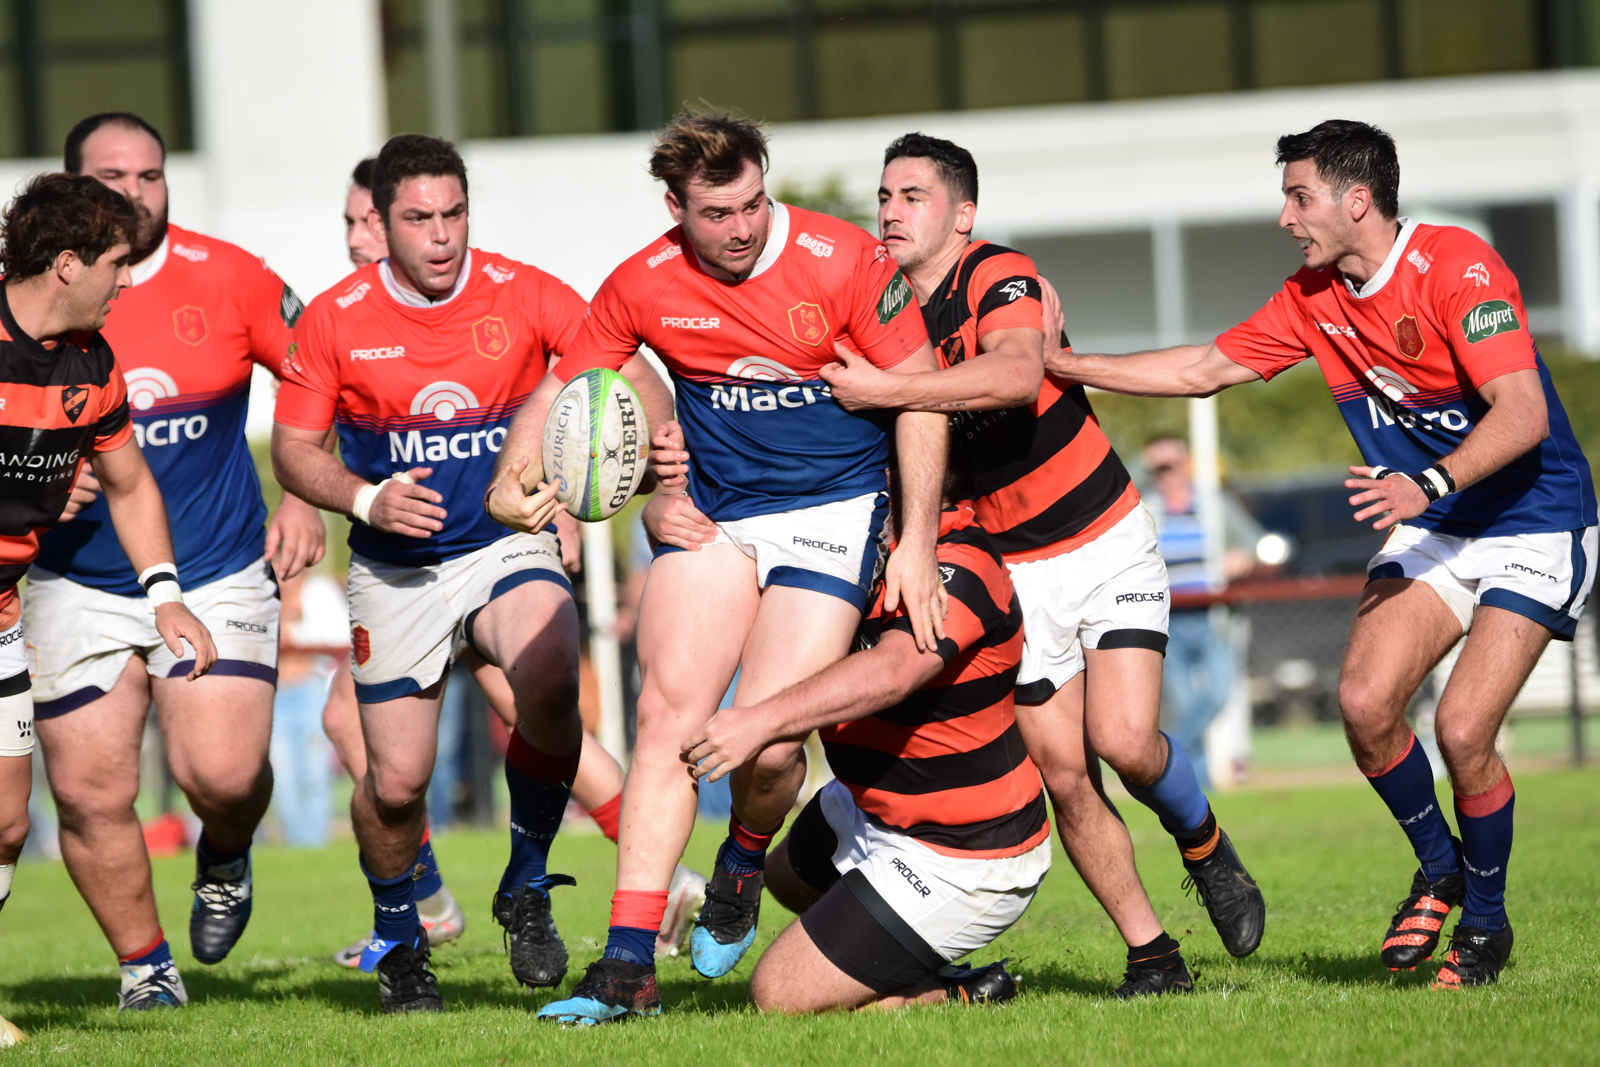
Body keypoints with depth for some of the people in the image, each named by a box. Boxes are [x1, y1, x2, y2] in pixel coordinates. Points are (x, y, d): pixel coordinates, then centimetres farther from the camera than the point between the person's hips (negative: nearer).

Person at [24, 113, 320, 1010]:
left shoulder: (228, 279, -2)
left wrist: (305, 498, 2)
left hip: (219, 575, -1)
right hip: (77, 588, 1)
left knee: (223, 772, -15)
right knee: (91, 794, -4)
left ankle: (225, 859, 21)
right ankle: (145, 966, 17)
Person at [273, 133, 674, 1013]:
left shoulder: (525, 296, -6)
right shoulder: (336, 321, -5)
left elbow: (628, 374, -6)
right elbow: (293, 446, 1)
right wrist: (366, 498, -17)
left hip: (510, 546, -1)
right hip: (395, 574, 1)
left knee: (549, 684, -31)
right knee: (395, 781, -4)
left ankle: (526, 888, -7)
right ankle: (397, 938, 29)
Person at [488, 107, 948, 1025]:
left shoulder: (845, 262, -14)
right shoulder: (643, 287, -5)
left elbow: (920, 396, -8)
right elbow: (564, 391, 5)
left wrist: (918, 545, -12)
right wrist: (512, 479, -16)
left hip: (833, 510, -3)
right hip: (715, 516, 3)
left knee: (767, 743, -16)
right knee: (669, 714, -14)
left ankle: (744, 866, 19)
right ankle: (629, 965, -13)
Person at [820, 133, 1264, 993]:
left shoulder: (999, 277, -16)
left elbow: (1017, 376, -38)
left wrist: (885, 390, -36)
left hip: (1105, 542, -5)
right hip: (1012, 571, 5)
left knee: (1123, 739, -18)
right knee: (1063, 776, -5)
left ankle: (1204, 845, 14)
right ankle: (1150, 953, 7)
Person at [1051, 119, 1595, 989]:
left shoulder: (1458, 267, -20)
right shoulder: (1313, 299, 2)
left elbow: (1523, 413, -28)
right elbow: (1203, 370, 11)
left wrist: (1430, 482, -42)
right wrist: (1059, 362, 6)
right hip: (1430, 532, 6)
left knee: (1463, 727, -19)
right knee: (1364, 701, -15)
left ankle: (1485, 925, 5)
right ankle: (1438, 871, 11)